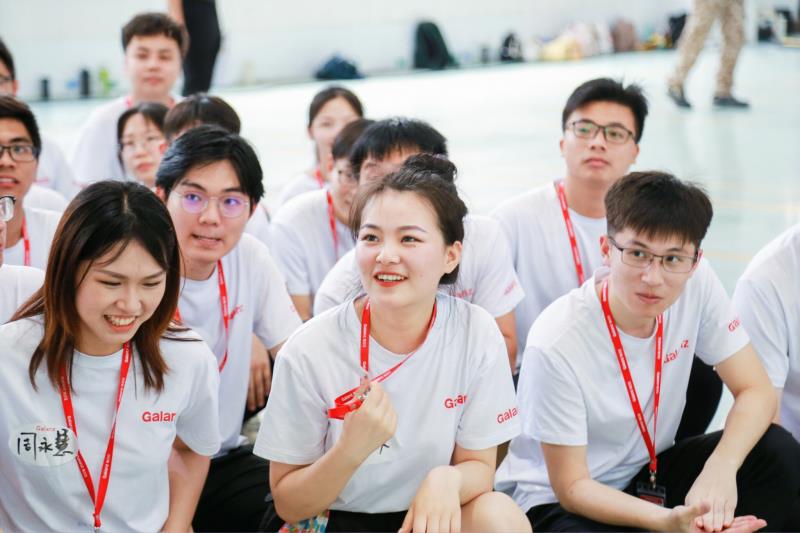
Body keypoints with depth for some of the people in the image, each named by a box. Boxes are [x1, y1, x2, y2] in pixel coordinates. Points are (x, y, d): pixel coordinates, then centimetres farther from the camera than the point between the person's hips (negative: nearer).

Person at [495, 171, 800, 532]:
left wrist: (721, 468, -29)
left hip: (648, 473, 6)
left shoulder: (697, 283, -15)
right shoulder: (557, 343, -28)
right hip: (557, 502, -6)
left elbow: (757, 391, -8)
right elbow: (571, 487, -20)